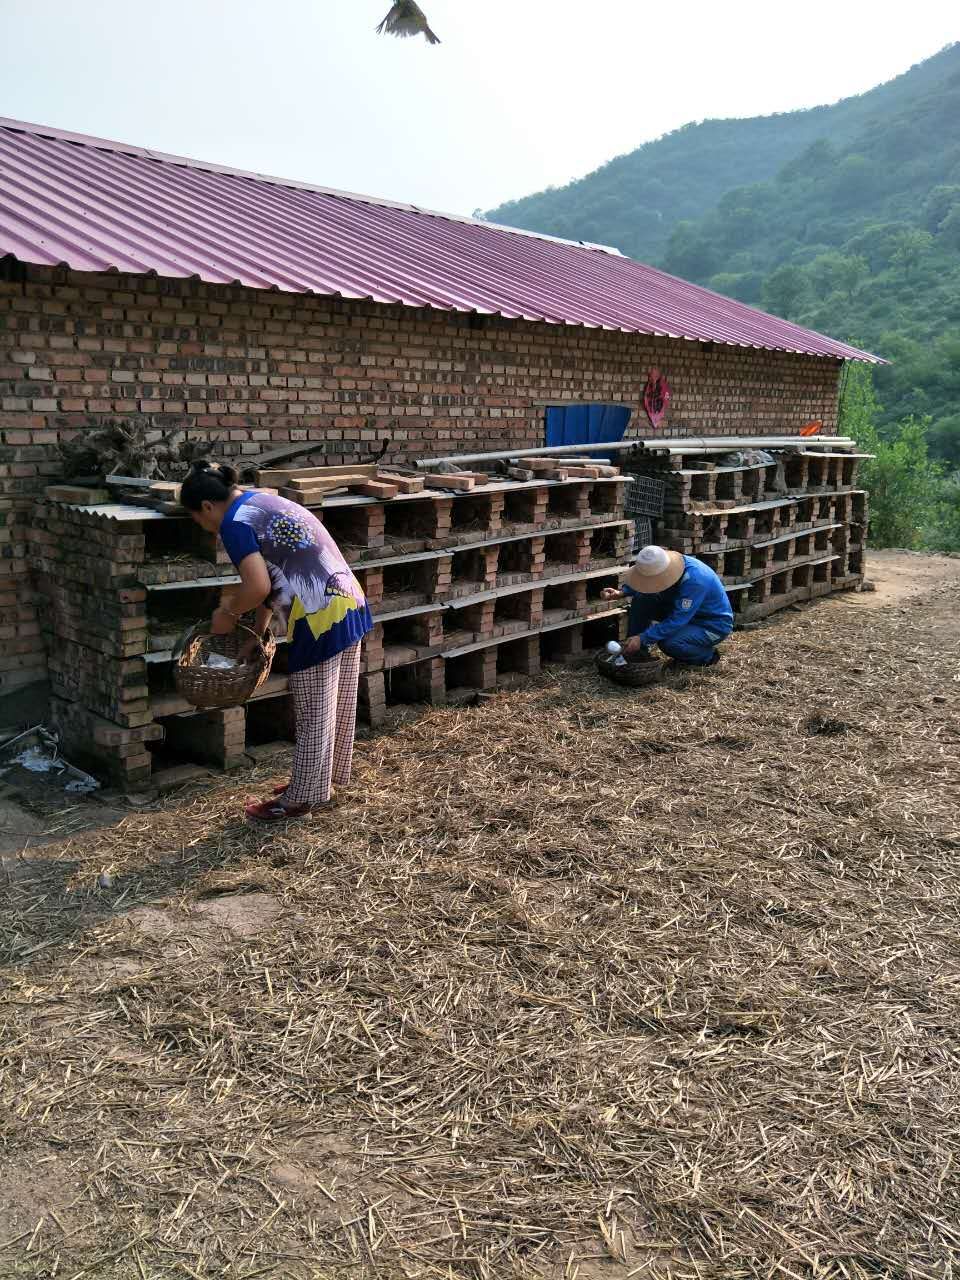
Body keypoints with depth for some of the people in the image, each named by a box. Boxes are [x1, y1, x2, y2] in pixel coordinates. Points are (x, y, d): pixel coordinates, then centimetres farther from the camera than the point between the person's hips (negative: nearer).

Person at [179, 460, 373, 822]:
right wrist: (257, 631, 23)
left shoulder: (235, 522, -10)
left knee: (313, 715, 5)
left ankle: (300, 798, 19)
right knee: (336, 707, 21)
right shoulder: (263, 502, 18)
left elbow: (258, 587, -21)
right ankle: (322, 779, 37)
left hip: (322, 619, -9)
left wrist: (227, 612, -2)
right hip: (349, 603, 9)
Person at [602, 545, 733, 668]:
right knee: (641, 600, -10)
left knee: (669, 643, -33)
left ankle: (707, 656, -3)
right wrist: (621, 592, -14)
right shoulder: (660, 567, -14)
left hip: (714, 624, -7)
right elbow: (641, 583, 7)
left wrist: (642, 639, -34)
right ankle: (636, 652, -1)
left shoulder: (693, 579, -36)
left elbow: (677, 620, -34)